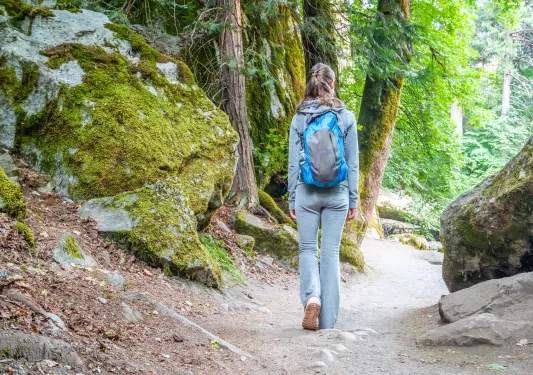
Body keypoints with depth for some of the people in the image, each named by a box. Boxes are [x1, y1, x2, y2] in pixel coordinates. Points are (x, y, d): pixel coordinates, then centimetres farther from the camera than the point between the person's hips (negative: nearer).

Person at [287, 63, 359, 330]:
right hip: (337, 194, 1)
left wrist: (292, 199, 7)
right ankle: (327, 319, 7)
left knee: (308, 248, 11)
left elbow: (293, 162, 1)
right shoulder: (346, 117, 0)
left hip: (307, 193, 0)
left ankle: (311, 296, -15)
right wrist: (353, 200, 9)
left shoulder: (300, 118, -1)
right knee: (331, 252, 5)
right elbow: (353, 162, 2)